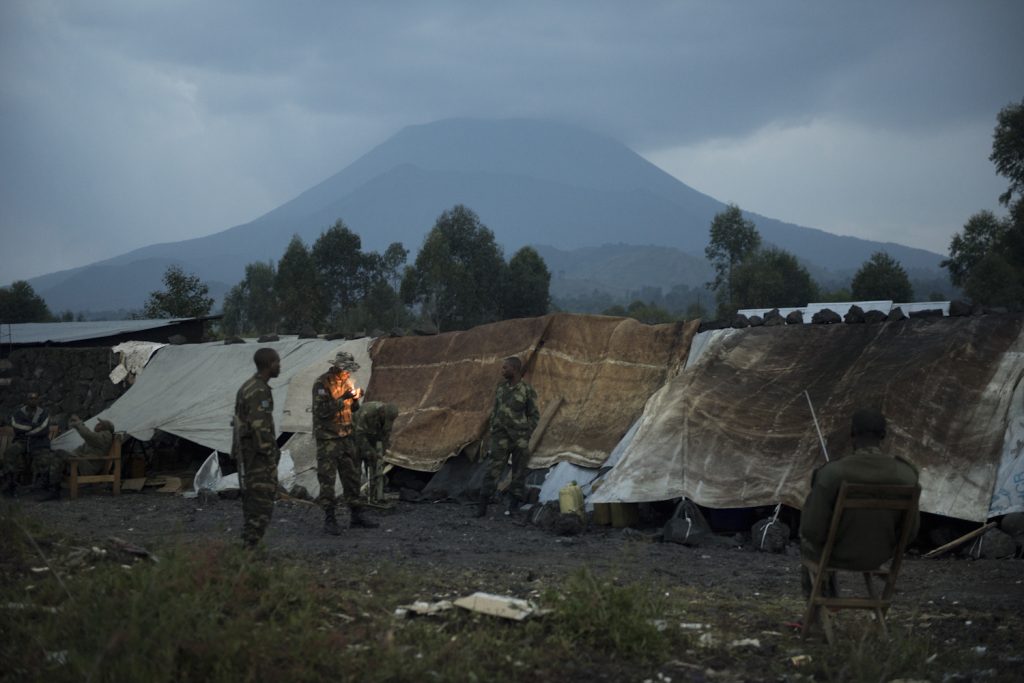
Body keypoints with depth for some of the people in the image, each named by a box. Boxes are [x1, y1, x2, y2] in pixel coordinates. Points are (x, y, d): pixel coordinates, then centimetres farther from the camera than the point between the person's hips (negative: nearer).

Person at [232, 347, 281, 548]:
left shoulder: (248, 387, 15)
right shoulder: (260, 391, -17)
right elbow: (259, 426, -23)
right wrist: (271, 453, -18)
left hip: (245, 452, 10)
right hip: (258, 454, -10)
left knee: (252, 500, 14)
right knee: (262, 501, -10)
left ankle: (248, 545, 16)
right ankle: (250, 547, -11)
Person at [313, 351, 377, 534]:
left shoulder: (346, 382, 9)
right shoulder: (321, 384, -13)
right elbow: (322, 411, -21)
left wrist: (355, 398, -6)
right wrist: (343, 399, -26)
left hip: (347, 436, 7)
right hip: (327, 438, -7)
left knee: (351, 477, 11)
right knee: (327, 479, -4)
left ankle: (356, 515, 19)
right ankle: (329, 520, 1)